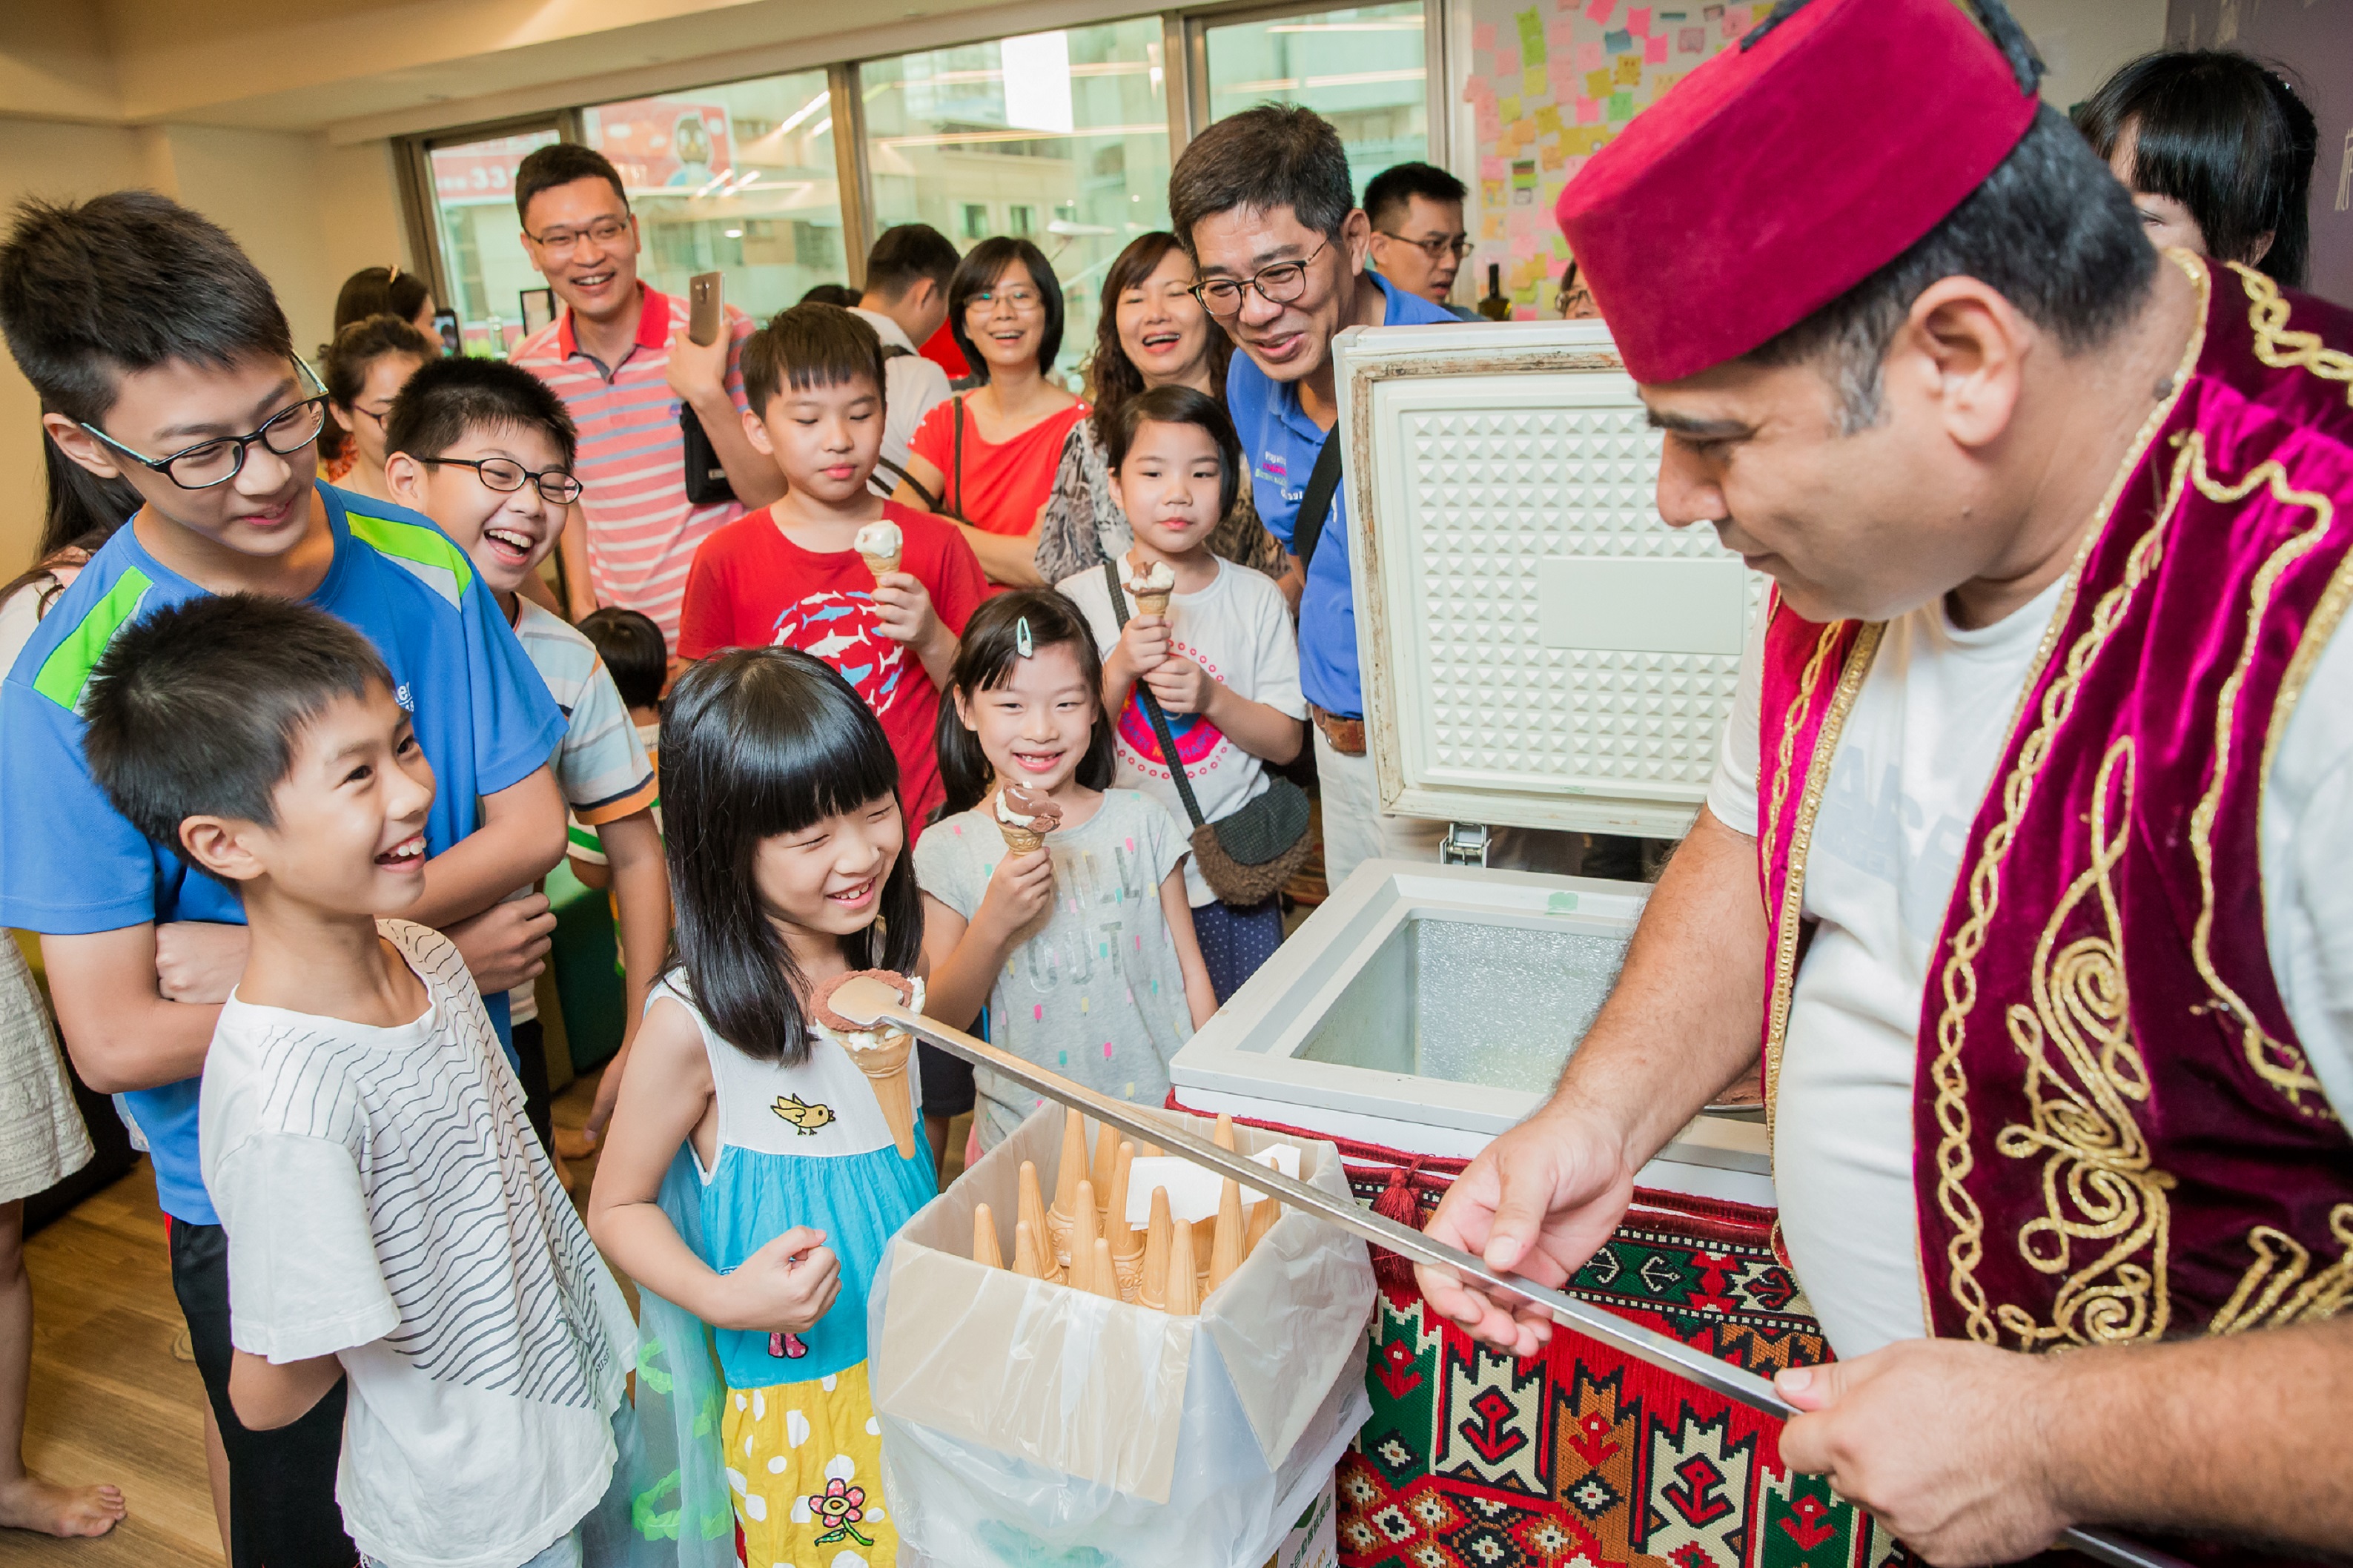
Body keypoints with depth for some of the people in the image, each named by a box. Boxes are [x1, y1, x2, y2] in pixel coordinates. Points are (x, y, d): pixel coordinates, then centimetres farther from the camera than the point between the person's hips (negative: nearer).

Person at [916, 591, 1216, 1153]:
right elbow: (941, 1022, -4)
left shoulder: (1142, 822, 2)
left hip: (1162, 1114, 1)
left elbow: (1191, 974, 7)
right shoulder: (948, 850, -3)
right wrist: (993, 925, -18)